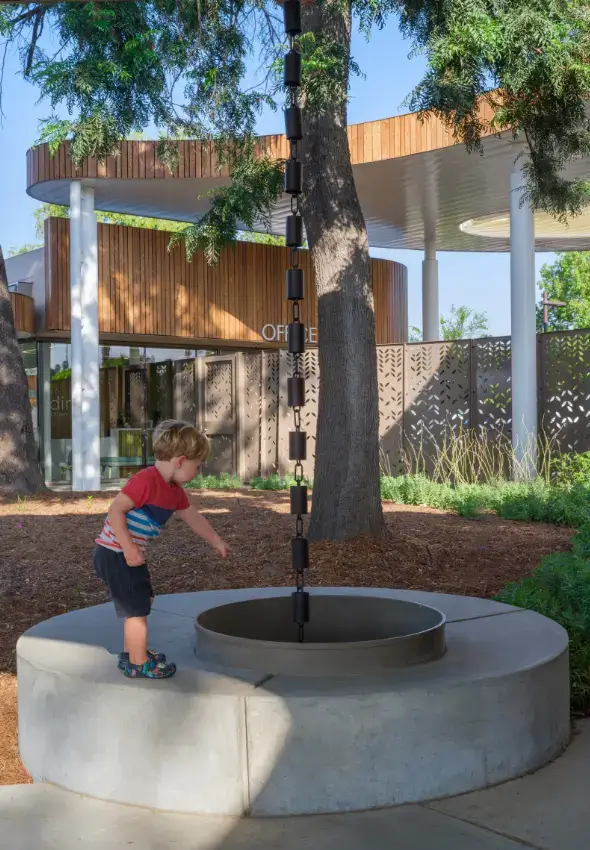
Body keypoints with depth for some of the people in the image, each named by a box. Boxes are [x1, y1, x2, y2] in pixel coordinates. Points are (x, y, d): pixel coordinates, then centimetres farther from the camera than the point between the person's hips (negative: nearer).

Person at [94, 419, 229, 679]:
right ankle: (139, 664, 12)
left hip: (128, 554, 10)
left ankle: (131, 653, 38)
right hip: (115, 555, -10)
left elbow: (193, 518, 21)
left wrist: (216, 542, 28)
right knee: (137, 609, -2)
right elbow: (115, 510, -26)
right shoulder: (146, 481, -23)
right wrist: (129, 548, -29)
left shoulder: (174, 491, 7)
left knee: (142, 601, 23)